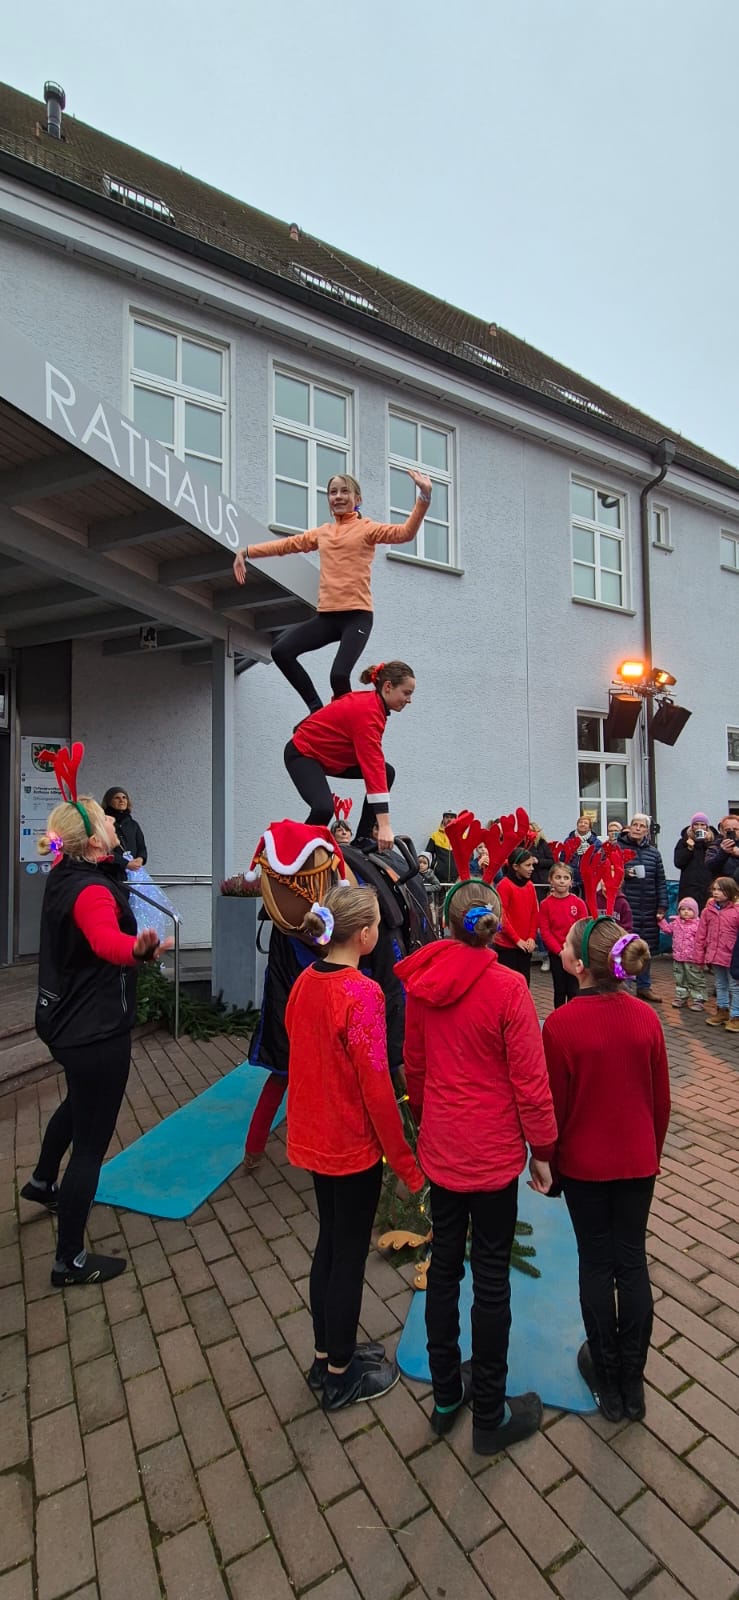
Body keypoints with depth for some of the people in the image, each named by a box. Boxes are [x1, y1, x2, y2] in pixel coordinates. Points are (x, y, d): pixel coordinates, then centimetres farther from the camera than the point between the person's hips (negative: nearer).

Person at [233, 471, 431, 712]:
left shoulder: (367, 528, 6)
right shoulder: (322, 532, 19)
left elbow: (405, 533, -8)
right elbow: (287, 544, 23)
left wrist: (424, 497, -21)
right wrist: (246, 552, 19)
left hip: (357, 615, -5)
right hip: (326, 616, 5)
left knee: (339, 676, -23)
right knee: (281, 651, -9)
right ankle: (317, 708, 1)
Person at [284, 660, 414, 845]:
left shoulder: (372, 704, -4)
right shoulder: (367, 711, -31)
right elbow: (373, 767, -38)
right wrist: (384, 826, -42)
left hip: (330, 755, 9)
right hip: (302, 754, -9)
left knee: (388, 772, 1)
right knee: (324, 808, -32)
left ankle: (362, 839, 5)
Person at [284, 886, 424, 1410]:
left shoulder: (306, 981, -4)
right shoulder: (362, 994, -27)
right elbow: (377, 1087, -23)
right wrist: (406, 1161, -12)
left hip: (313, 1137, 7)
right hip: (353, 1146, -7)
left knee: (330, 1241, 25)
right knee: (350, 1254, 14)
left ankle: (325, 1355, 44)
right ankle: (342, 1375, 36)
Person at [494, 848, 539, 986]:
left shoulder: (530, 885, 6)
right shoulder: (504, 885, -13)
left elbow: (535, 913, 9)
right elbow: (501, 916, -14)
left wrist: (532, 938, -2)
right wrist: (517, 939, -13)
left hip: (525, 946, 6)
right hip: (506, 945, -6)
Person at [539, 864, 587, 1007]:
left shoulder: (579, 903, -3)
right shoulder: (545, 904, -5)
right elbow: (545, 931, -6)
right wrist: (559, 951, -13)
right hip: (556, 954, 0)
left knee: (574, 990, 4)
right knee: (559, 990, 10)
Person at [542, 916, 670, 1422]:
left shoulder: (561, 1024, -24)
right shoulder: (646, 1019, -12)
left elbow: (553, 1104, -13)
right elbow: (662, 1100, -1)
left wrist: (546, 1163, 4)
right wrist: (653, 1152, 17)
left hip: (584, 1163, -3)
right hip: (637, 1162, 3)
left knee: (597, 1264, 16)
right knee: (632, 1261, 18)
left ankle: (607, 1381, 34)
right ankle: (633, 1382, 34)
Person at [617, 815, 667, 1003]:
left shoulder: (653, 852, 10)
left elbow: (661, 881, 10)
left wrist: (662, 906, 5)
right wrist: (622, 873, -14)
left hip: (648, 909, 4)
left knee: (647, 948, 12)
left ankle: (644, 986, 27)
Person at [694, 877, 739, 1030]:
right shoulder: (708, 911, -2)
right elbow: (701, 935, 2)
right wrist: (700, 956, 2)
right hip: (714, 955, 4)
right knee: (720, 985, 20)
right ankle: (722, 1010, 34)